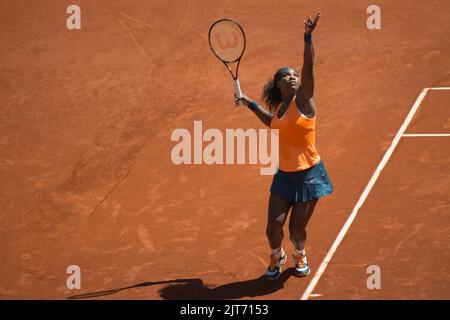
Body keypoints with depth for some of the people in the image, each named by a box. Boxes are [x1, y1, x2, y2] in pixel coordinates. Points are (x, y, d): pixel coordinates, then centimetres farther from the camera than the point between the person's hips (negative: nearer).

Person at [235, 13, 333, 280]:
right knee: (274, 226, -1)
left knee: (297, 230, 2)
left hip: (308, 175, -5)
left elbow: (309, 67, -25)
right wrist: (249, 103, 28)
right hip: (285, 175, 5)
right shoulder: (279, 109, 7)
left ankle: (300, 255, 38)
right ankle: (277, 256, 32)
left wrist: (308, 37, -37)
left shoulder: (303, 100, -9)